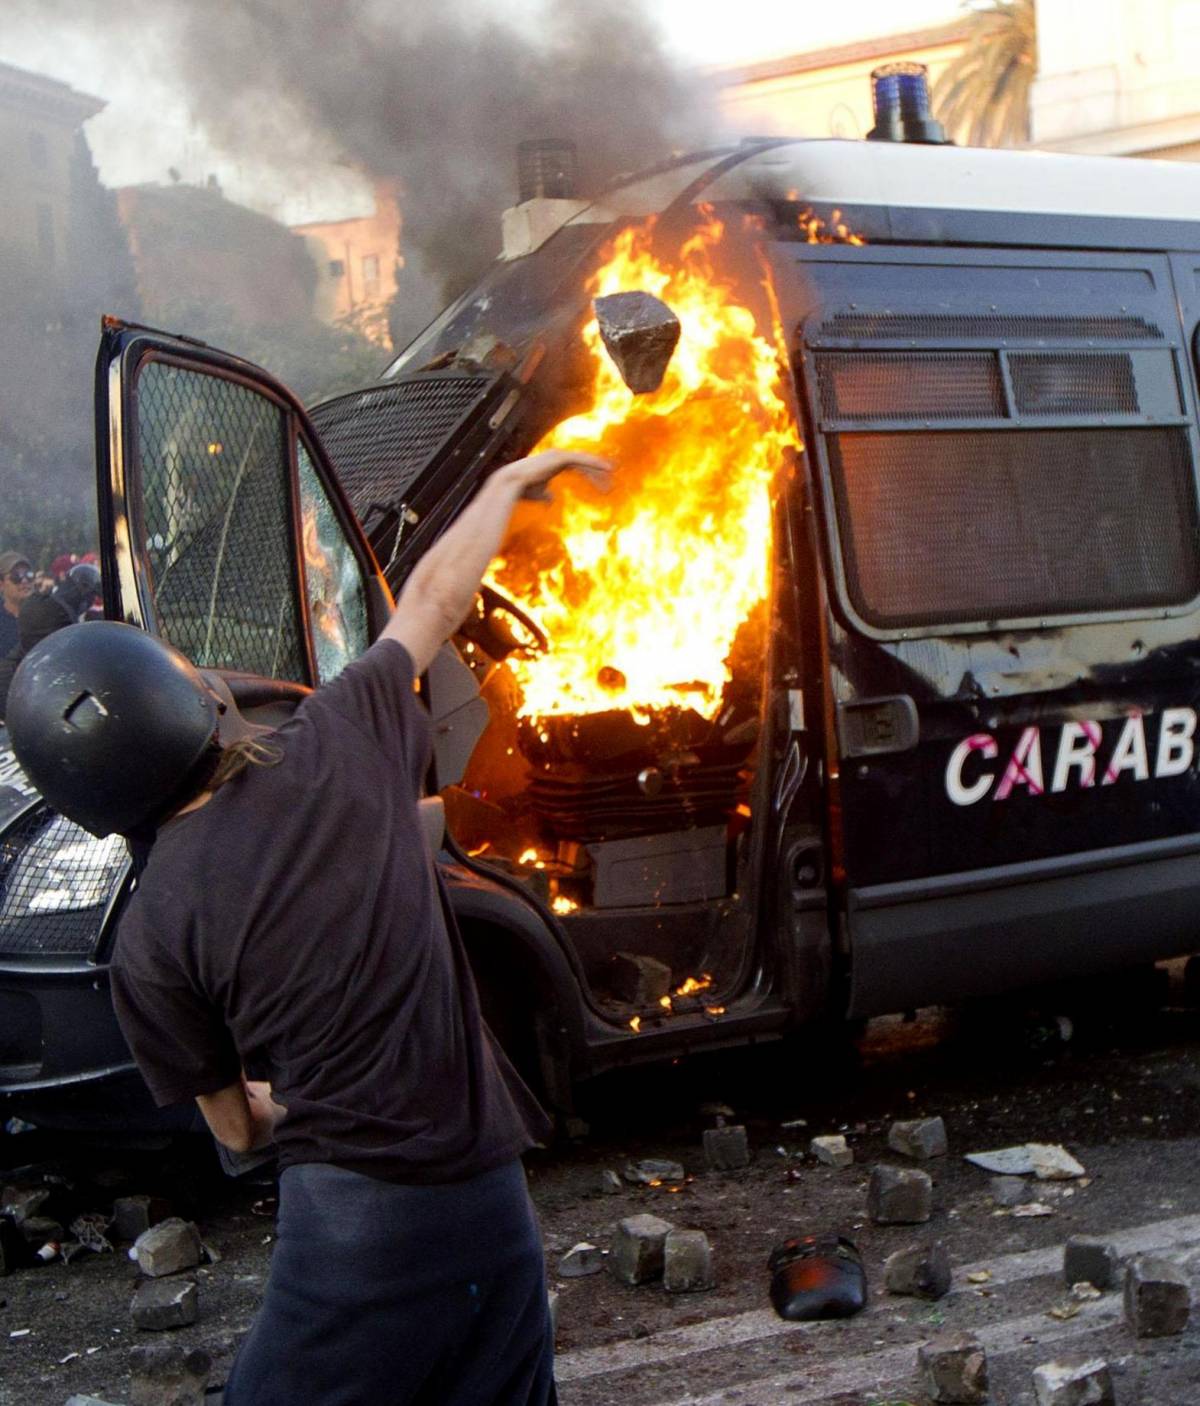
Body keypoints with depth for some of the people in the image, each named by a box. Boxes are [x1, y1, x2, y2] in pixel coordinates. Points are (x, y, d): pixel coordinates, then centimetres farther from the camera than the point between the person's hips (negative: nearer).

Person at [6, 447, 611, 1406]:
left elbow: (240, 1126, 7)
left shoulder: (152, 939, -7)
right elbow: (435, 597, 13)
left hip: (352, 1221, -3)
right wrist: (511, 482, 29)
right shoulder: (338, 746, -5)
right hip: (495, 1208, 3)